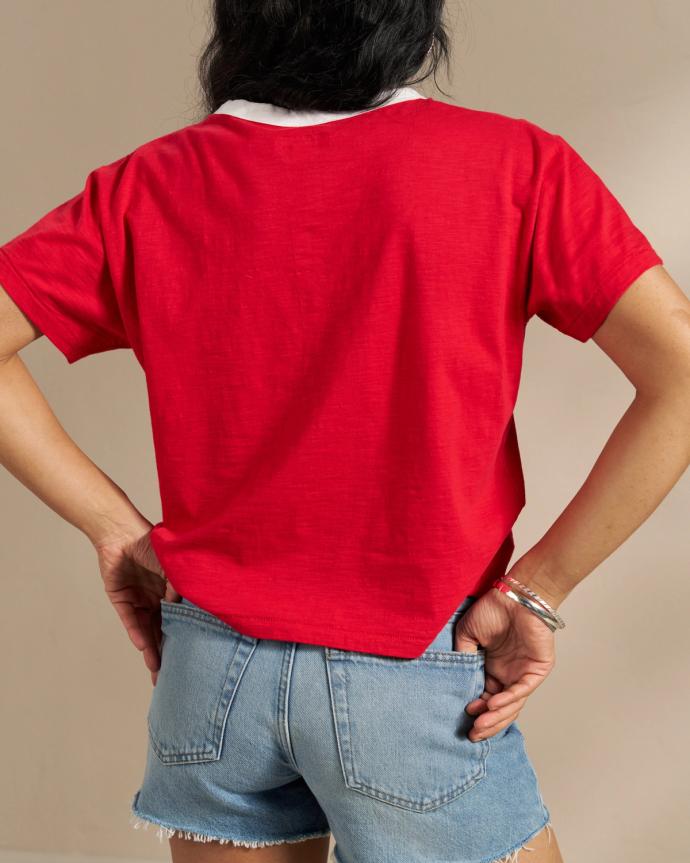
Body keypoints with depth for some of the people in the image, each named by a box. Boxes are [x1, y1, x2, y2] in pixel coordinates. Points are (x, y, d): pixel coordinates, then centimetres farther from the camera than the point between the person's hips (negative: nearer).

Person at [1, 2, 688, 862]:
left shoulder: (151, 185, -2)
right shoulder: (509, 162, -9)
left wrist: (118, 528, 0)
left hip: (212, 661, 4)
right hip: (414, 673, -3)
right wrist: (537, 589, -10)